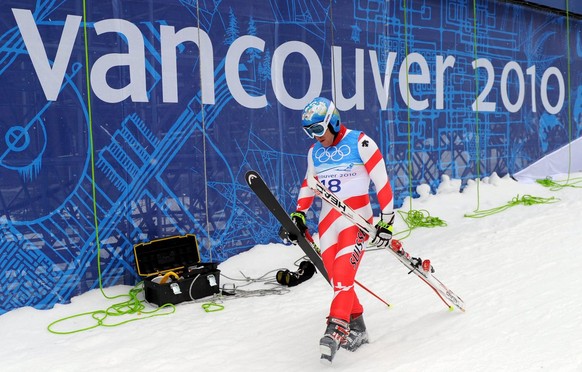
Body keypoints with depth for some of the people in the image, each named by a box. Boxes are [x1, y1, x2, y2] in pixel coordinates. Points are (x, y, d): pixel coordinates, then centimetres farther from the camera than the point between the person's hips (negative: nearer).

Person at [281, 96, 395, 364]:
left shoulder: (360, 143, -8)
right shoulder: (315, 152, 11)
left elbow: (382, 182, -7)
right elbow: (308, 184, 24)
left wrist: (387, 221, -8)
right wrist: (299, 215, 14)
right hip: (328, 221, 6)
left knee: (342, 276, -18)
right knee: (337, 280, 1)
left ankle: (336, 329, -16)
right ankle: (357, 329, 15)